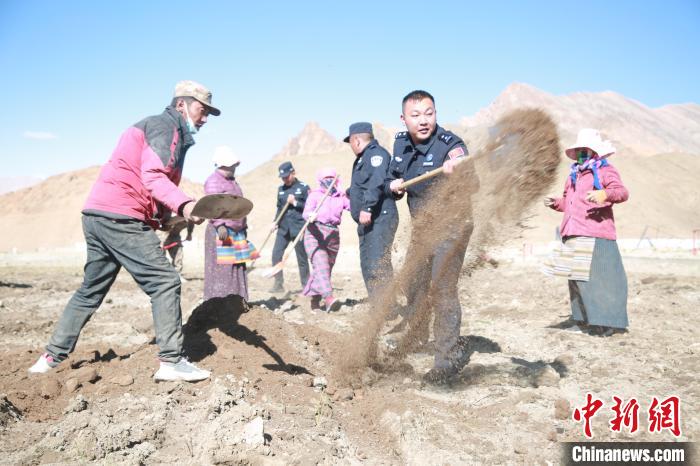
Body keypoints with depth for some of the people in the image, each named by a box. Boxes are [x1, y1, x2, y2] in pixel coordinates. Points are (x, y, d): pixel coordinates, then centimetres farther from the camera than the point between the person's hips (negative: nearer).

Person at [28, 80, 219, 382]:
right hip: (120, 217, -10)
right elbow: (152, 176, -22)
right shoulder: (166, 126, -6)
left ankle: (52, 358, 26)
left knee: (91, 290, 18)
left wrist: (165, 220, 15)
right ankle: (170, 362, -8)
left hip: (96, 215, 10)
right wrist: (182, 204, -39)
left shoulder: (156, 127, 25)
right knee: (165, 282, -9)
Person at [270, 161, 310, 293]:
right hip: (283, 228, 5)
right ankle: (278, 284, 6)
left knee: (302, 258, 2)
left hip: (299, 228, -4)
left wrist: (295, 202, -14)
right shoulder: (281, 189, 13)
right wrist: (275, 222, 6)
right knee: (276, 255, -4)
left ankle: (306, 286, 14)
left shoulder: (303, 187, -1)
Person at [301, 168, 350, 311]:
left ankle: (314, 298, 22)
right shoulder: (315, 194, 5)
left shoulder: (341, 197, 14)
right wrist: (310, 216, -32)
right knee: (321, 264, -21)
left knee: (327, 267, 8)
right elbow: (306, 212, -9)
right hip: (315, 232, -4)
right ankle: (328, 297, -34)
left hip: (333, 234, 4)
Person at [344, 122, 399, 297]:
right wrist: (350, 193, 59)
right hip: (367, 221, 11)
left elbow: (376, 182, -27)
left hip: (379, 218, -11)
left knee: (378, 265, -17)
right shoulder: (362, 158, 23)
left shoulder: (376, 154, -9)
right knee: (367, 265, 12)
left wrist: (367, 207, -35)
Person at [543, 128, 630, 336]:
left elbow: (622, 192, -13)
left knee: (598, 277, -10)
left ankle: (606, 321, -4)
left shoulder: (605, 170, 1)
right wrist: (555, 203, 12)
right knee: (577, 278, 10)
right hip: (572, 235, 8)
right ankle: (584, 318, 19)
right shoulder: (573, 175, 23)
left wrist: (605, 194, -33)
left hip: (595, 235, -8)